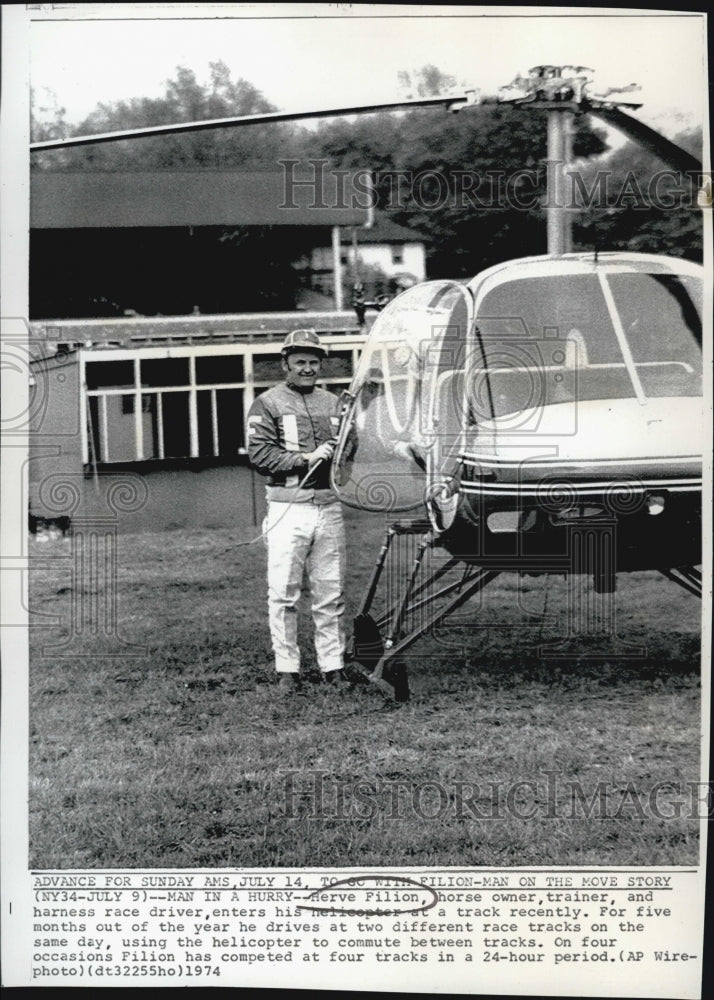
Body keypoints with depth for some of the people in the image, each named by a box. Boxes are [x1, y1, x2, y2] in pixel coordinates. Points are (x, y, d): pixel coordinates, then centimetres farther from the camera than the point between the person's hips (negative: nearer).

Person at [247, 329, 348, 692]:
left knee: (331, 594, 6)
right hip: (288, 508, -4)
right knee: (283, 593, -4)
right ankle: (287, 668, 3)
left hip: (329, 507, 4)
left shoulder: (333, 404, 18)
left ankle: (333, 665, 12)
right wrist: (305, 459, -14)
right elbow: (260, 455, -8)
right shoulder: (268, 404, 2)